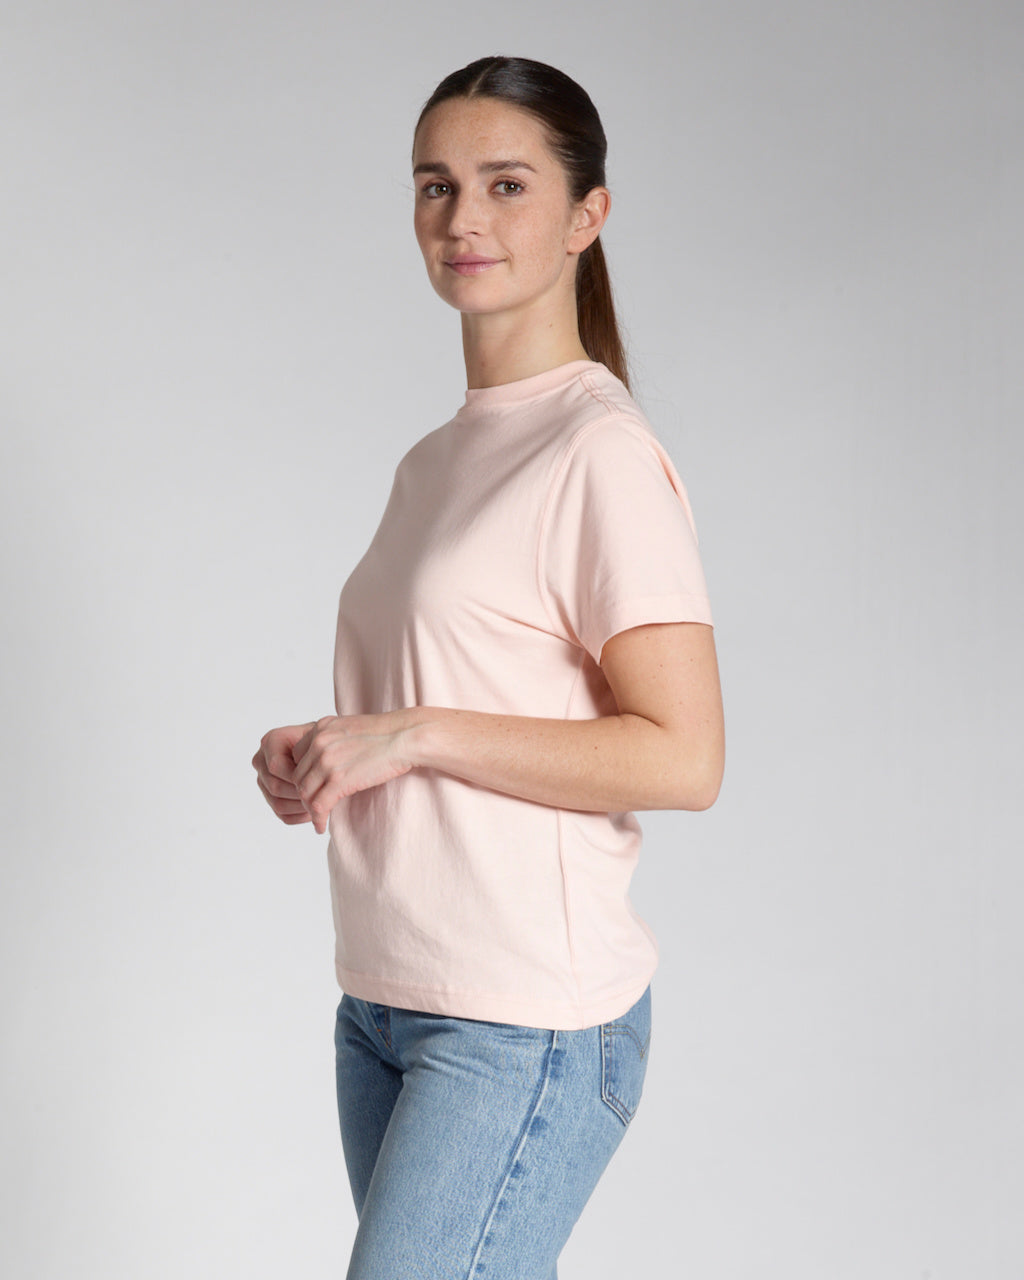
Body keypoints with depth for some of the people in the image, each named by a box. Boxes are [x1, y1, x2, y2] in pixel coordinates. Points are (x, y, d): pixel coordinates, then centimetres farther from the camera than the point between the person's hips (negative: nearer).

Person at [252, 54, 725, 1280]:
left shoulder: (604, 455, -11)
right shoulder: (432, 460, 14)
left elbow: (680, 759, -16)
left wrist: (413, 735, -17)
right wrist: (321, 757, 3)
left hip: (525, 1030, -8)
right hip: (384, 1007, 8)